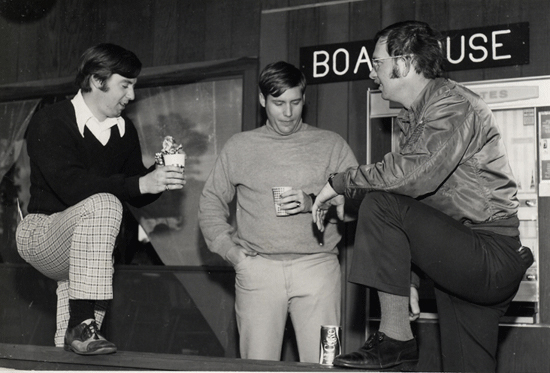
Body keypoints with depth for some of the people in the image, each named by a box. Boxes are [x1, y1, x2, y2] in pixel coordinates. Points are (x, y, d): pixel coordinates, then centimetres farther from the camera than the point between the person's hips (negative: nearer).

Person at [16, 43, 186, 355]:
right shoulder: (51, 122, -13)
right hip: (41, 233, -7)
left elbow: (137, 198, 9)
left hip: (85, 248, 7)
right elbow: (70, 186, -28)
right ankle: (82, 326, -37)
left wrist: (160, 177, -13)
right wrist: (140, 183, -32)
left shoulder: (124, 130, 8)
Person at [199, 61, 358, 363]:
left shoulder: (331, 145, 11)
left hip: (317, 266, -1)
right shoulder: (239, 147, 16)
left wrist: (314, 202, -13)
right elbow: (211, 202, 19)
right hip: (257, 268, 1)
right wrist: (228, 248, 5)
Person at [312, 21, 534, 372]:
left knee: (382, 204, -20)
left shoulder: (453, 105, -12)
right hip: (465, 264, 10)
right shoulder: (414, 116, 19)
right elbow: (406, 181, 14)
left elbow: (411, 175, -27)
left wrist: (341, 182, -16)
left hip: (492, 257, -10)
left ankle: (396, 336, -16)